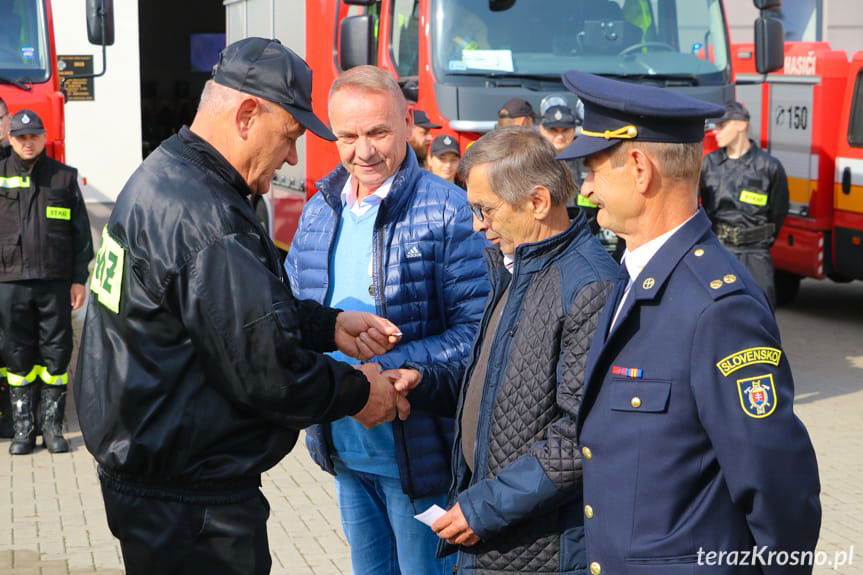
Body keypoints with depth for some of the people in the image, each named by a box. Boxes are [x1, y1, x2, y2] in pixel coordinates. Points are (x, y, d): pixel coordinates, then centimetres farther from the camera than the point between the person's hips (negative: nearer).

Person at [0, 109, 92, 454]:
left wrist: (79, 279, 2)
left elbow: (80, 232, 6)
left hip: (55, 282, 0)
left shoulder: (64, 177, 6)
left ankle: (52, 427, 12)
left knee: (55, 356, 3)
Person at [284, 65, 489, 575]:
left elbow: (477, 331, -16)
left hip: (418, 455, -6)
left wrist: (388, 371, -25)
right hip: (344, 451, 6)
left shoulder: (448, 211, -13)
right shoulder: (319, 212, 8)